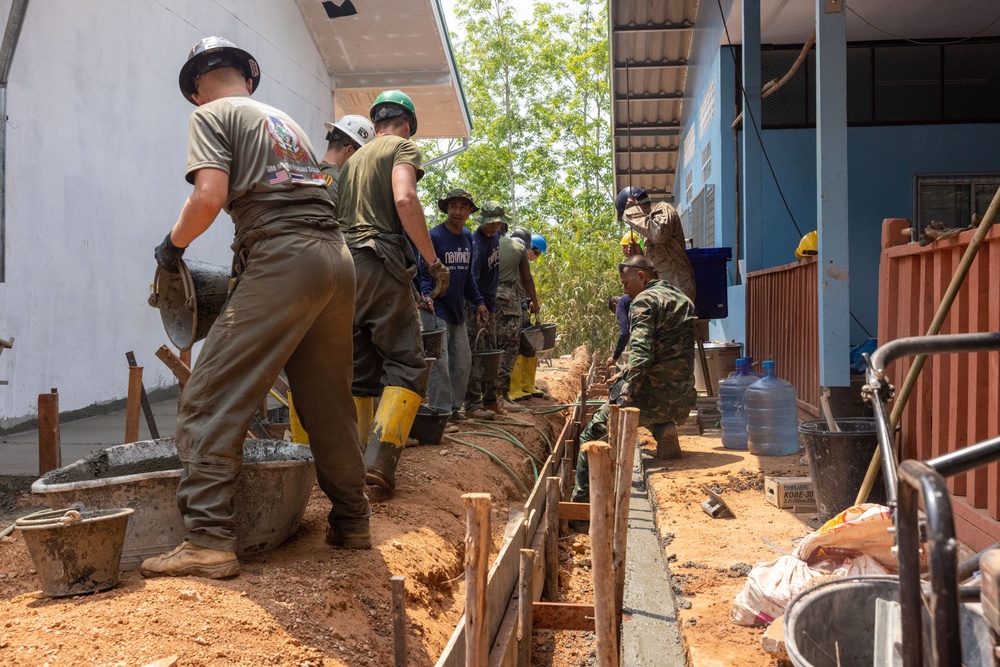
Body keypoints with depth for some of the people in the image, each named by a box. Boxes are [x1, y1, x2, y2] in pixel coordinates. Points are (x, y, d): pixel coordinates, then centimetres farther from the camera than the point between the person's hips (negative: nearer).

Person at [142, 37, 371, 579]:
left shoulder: (210, 116, 8)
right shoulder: (285, 120, 29)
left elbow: (210, 195, -9)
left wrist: (173, 244, 8)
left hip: (283, 260, -7)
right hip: (336, 256, 8)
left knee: (210, 402, -5)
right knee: (328, 402, 15)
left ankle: (210, 539, -10)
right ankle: (352, 521, 22)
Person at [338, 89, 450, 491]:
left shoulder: (353, 159, 26)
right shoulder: (403, 147, 5)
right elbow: (404, 200, -14)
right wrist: (433, 261, -12)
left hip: (344, 262, 7)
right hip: (381, 264, -7)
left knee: (358, 368, 10)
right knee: (406, 363, -3)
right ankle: (380, 458, -15)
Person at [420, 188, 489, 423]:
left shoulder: (468, 237, 11)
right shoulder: (434, 236, -11)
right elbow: (424, 273, -16)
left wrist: (478, 302, 15)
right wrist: (427, 295, -34)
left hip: (458, 311, 8)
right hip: (436, 310, -7)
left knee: (463, 361, 11)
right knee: (440, 363, -8)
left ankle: (454, 407, 23)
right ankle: (440, 411, 1)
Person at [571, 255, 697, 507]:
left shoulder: (645, 300, -8)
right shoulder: (683, 299, 17)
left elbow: (641, 352, -23)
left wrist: (629, 392, -21)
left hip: (654, 394, -8)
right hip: (683, 400, 8)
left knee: (592, 436, 9)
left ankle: (580, 502, 11)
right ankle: (664, 430, 10)